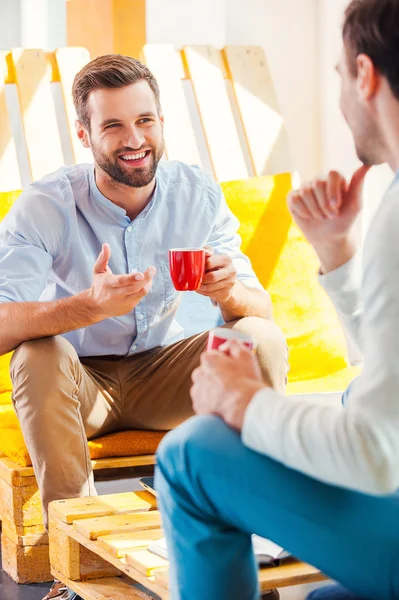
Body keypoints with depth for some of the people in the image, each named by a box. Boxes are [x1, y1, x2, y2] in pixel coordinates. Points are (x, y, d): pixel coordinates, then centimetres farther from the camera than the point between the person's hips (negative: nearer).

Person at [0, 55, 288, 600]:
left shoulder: (198, 194, -9)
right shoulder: (44, 208, -18)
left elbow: (262, 311, -9)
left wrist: (228, 293, -34)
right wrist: (89, 306, -48)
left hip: (162, 377, 2)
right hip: (80, 382, -2)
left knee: (263, 341, -21)